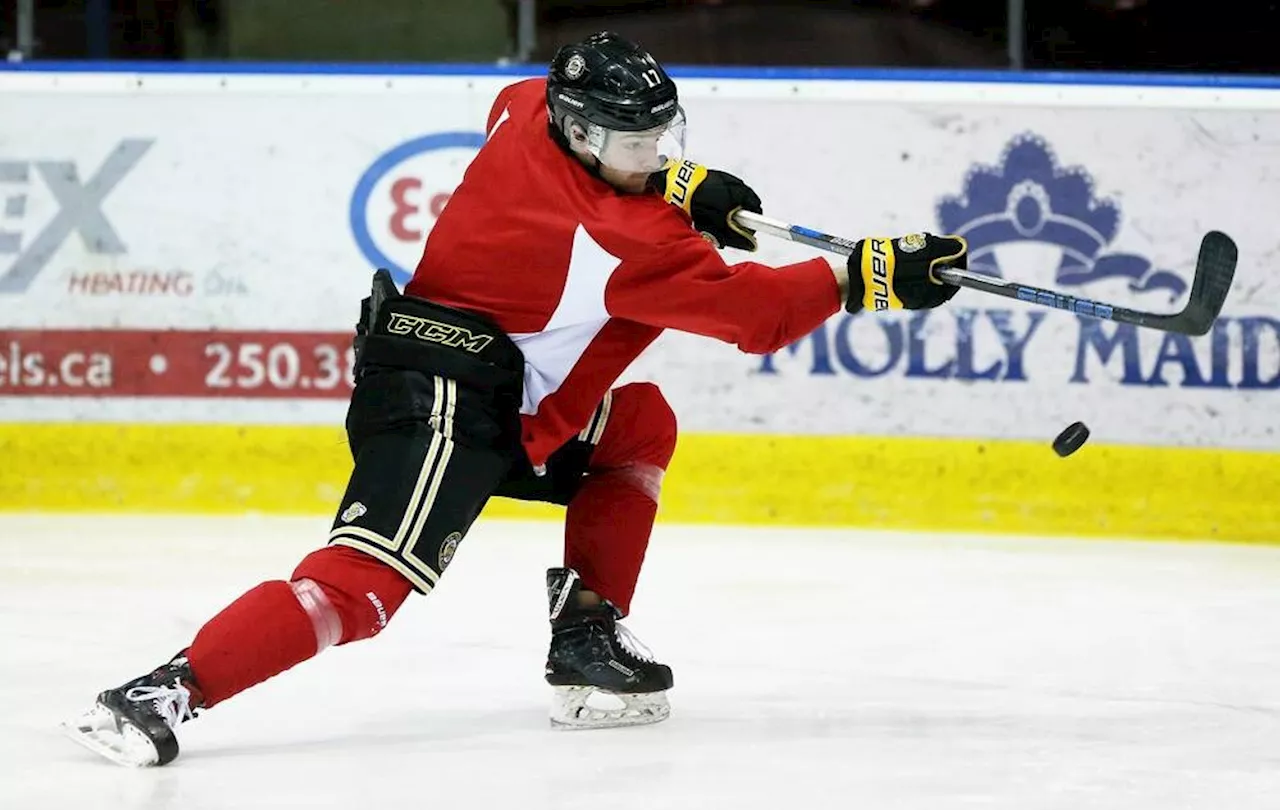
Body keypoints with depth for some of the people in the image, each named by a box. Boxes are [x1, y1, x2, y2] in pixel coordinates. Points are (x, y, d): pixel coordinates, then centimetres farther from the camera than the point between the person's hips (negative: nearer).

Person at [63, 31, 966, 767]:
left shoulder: (532, 109, 2)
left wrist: (676, 179, 23)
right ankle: (169, 693, -32)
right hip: (442, 403, -10)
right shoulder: (630, 243, -18)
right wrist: (868, 278, -7)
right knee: (367, 585, -22)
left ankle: (588, 639, 17)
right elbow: (755, 310, -12)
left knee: (641, 425, 21)